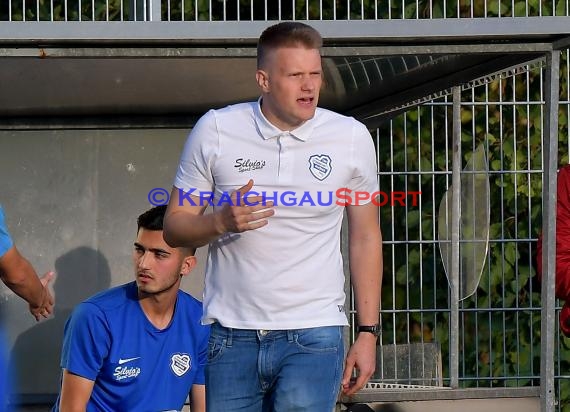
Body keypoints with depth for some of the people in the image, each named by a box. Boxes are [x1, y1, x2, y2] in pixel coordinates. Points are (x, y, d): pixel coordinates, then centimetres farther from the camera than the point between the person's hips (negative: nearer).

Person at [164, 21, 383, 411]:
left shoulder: (351, 137, 1)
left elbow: (365, 237, 8)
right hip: (231, 333, 1)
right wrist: (221, 222, -18)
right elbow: (174, 227, 4)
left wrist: (368, 333, 3)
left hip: (313, 335, -1)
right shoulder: (214, 130, -1)